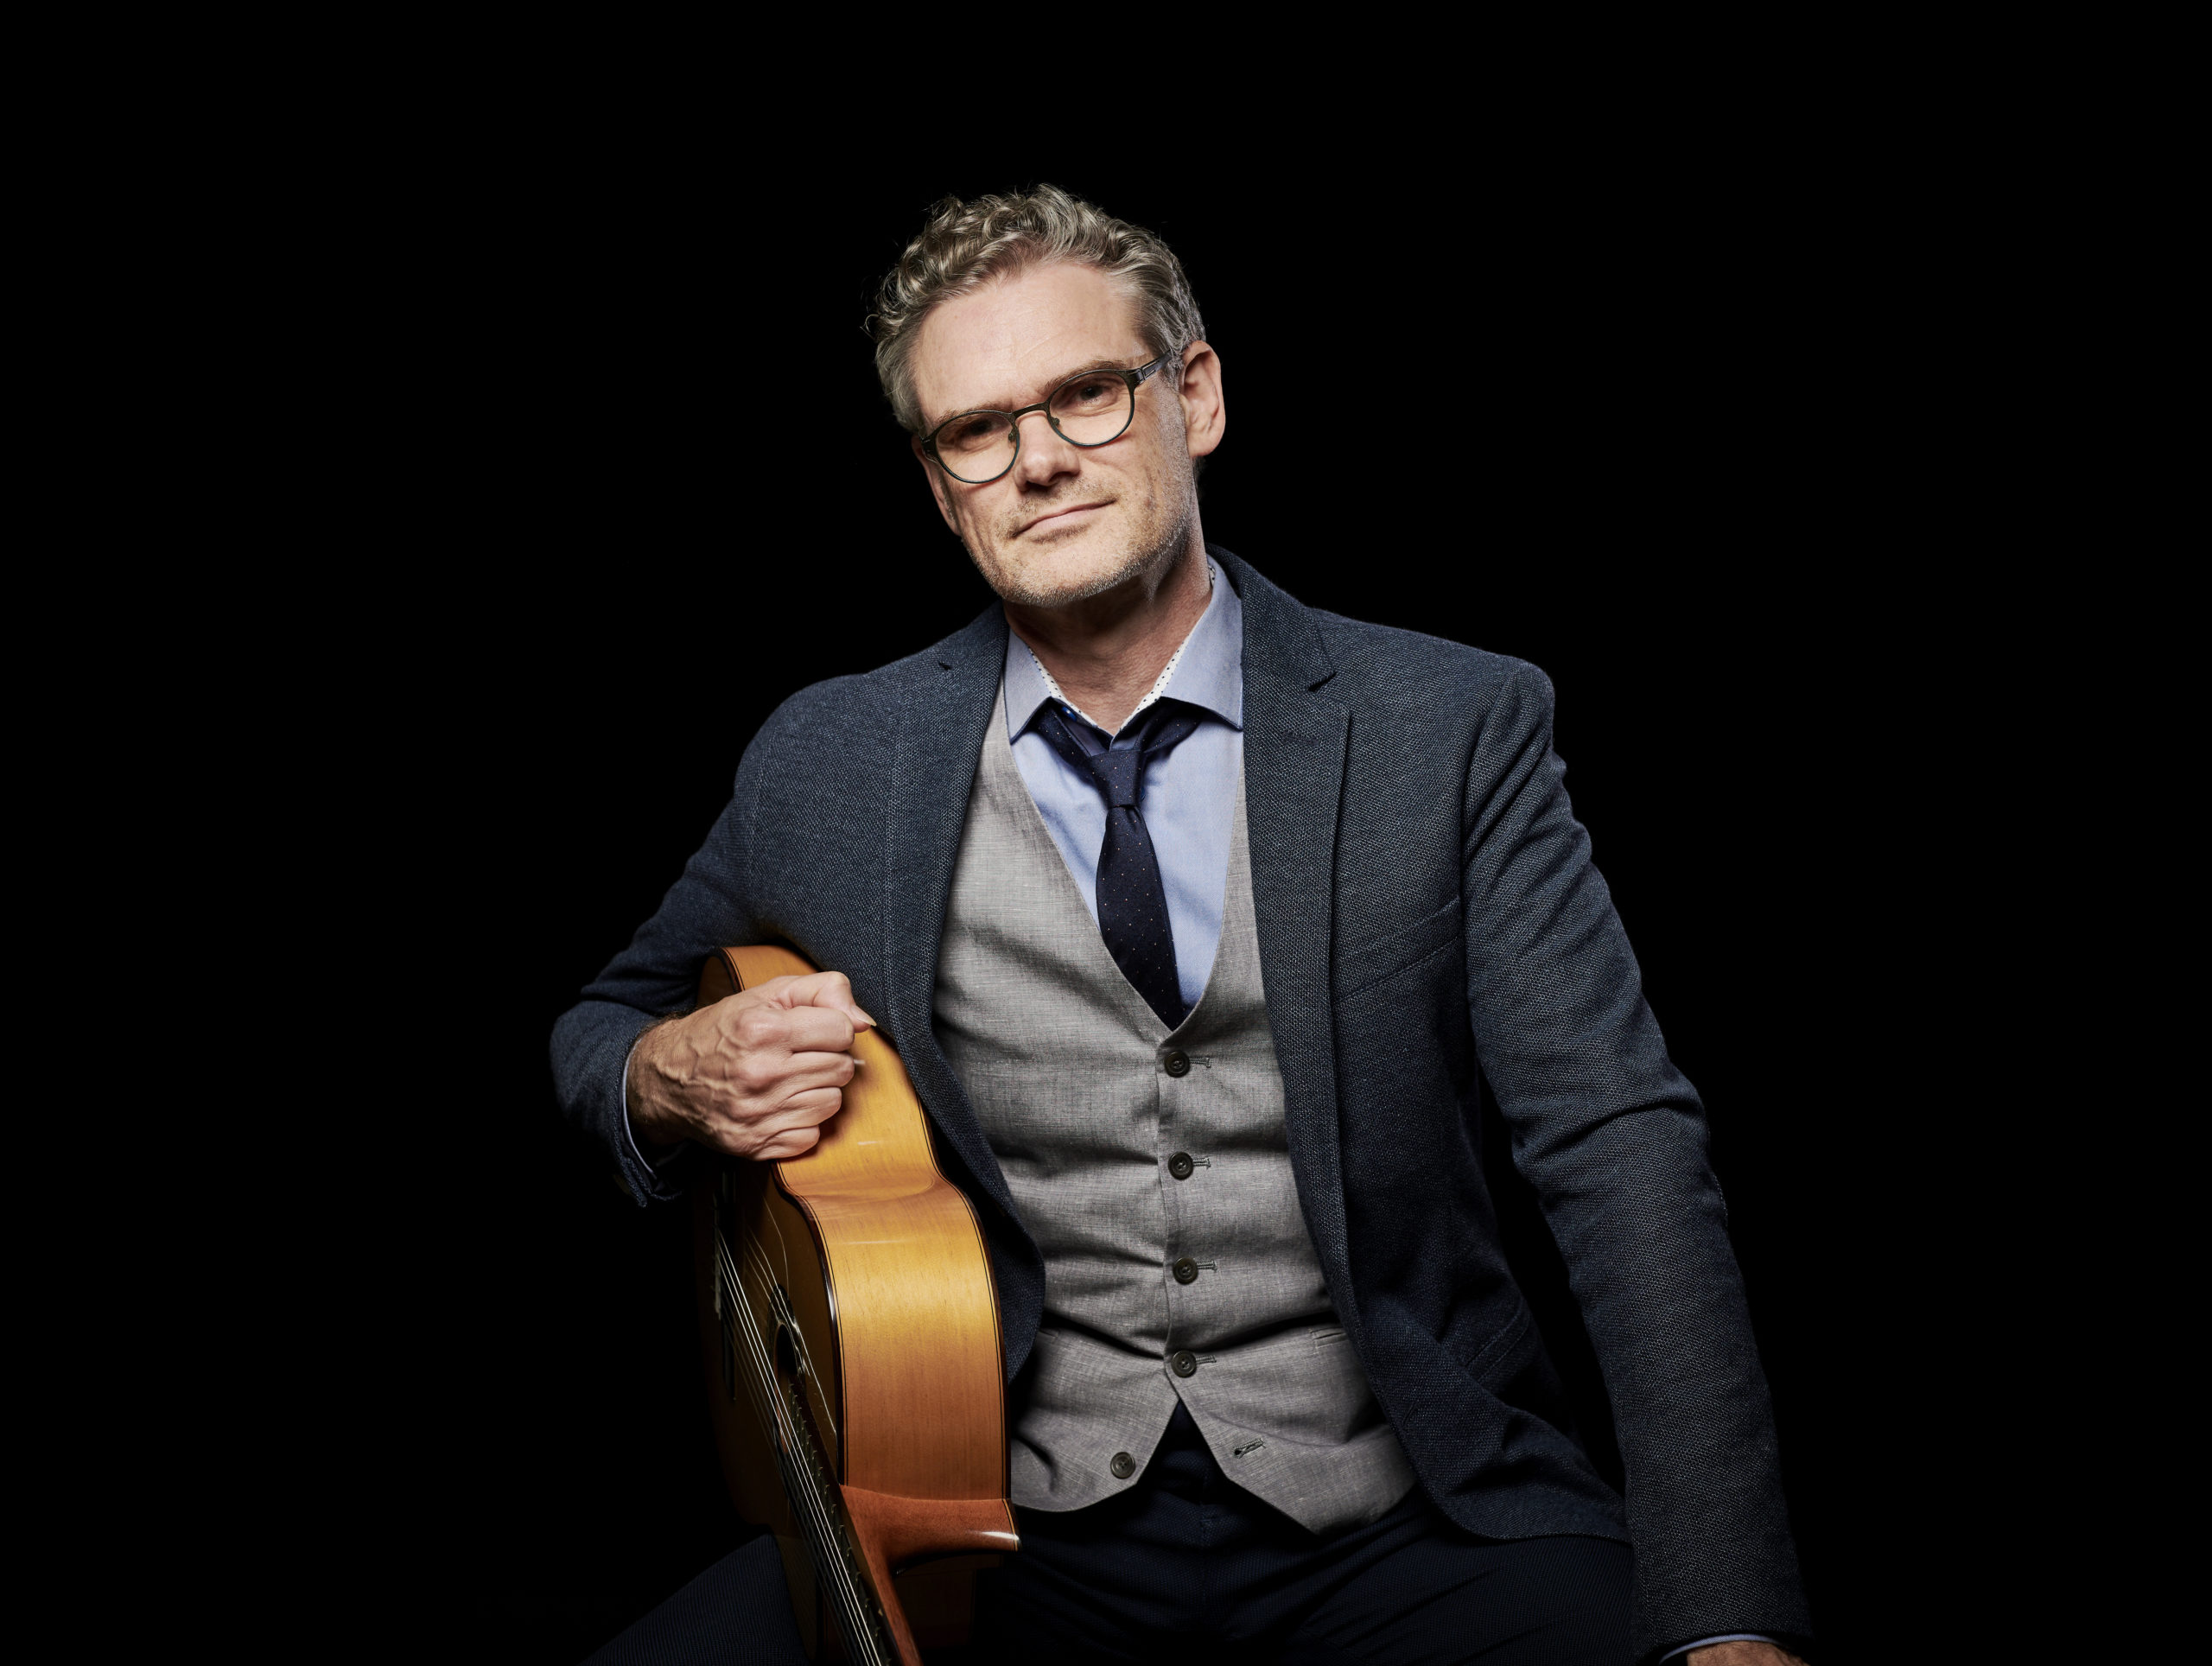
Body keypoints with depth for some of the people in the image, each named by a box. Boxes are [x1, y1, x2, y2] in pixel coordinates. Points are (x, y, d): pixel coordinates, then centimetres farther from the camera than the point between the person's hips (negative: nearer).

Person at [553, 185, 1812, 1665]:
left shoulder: (1458, 731, 0)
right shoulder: (827, 764, 6)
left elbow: (1621, 1148, -7)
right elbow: (606, 1023, 21)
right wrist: (676, 1078, -5)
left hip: (1400, 1528, -1)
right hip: (1003, 1530, 1)